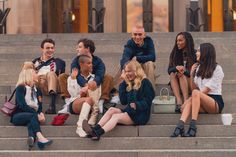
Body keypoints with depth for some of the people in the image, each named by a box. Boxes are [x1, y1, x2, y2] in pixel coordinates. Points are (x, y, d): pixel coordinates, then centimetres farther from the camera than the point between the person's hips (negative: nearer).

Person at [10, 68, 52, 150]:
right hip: (18, 115, -4)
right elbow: (22, 105, -12)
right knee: (33, 116, -35)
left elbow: (39, 106, 11)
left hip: (32, 116, 4)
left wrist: (40, 113, -14)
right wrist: (36, 114, -22)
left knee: (32, 122, -33)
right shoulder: (20, 88, 2)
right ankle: (40, 137, -61)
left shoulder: (37, 90, 22)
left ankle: (32, 138, -66)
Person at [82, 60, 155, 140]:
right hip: (129, 111, 7)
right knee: (111, 110, -16)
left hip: (140, 115, -7)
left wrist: (136, 105, -29)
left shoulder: (145, 83, -5)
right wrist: (123, 83, 6)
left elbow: (147, 102, -11)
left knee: (116, 116, -26)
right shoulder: (129, 83, 17)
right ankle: (95, 129, -36)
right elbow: (123, 101, 8)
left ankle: (98, 133, -47)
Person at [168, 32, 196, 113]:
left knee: (181, 75, -30)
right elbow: (169, 70, 4)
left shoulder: (195, 54, -3)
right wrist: (176, 68, -19)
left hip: (192, 82, -3)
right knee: (172, 74, -26)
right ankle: (179, 101, -44)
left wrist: (184, 70, -26)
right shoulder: (174, 54, 10)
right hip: (177, 83, 4)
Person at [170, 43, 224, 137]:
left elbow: (208, 89, -8)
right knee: (188, 104, -28)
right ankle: (180, 127, -52)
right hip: (202, 103, 5)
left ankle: (192, 127, -43)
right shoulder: (198, 68, 20)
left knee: (196, 93, -33)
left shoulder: (217, 69, 1)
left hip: (216, 103, -5)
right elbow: (193, 88, 16)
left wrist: (195, 95, -13)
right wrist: (192, 75, 5)